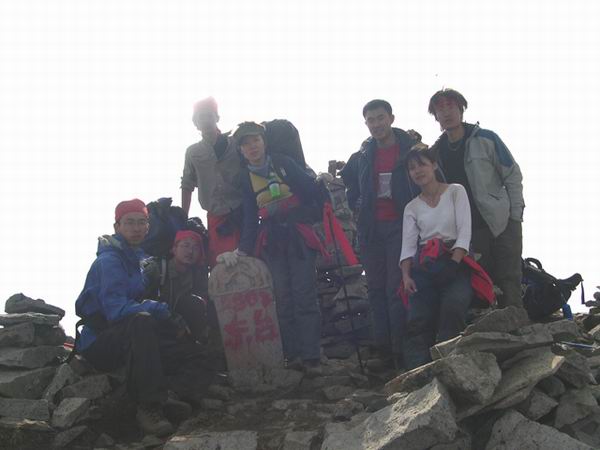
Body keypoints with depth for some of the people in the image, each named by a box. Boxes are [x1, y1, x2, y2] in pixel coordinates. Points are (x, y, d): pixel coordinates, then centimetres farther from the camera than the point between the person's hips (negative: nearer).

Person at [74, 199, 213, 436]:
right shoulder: (109, 260, -14)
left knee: (194, 352, -5)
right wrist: (160, 310, -31)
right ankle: (149, 406, -38)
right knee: (142, 321, -40)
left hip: (129, 340, 8)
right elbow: (115, 308, -27)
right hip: (99, 343, -8)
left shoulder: (140, 257, 14)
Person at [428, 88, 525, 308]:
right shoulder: (437, 151, 9)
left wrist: (516, 215, -5)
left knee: (509, 282, -4)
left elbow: (513, 176, 0)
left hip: (502, 223, -3)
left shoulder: (484, 139, -2)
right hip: (471, 230, 3)